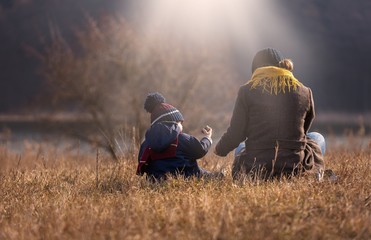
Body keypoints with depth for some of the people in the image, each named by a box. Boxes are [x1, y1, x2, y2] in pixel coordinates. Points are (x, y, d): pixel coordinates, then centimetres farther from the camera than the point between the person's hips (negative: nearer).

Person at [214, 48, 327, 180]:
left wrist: (220, 149, 21)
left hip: (256, 170, 0)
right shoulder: (304, 92, 1)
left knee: (240, 147, 39)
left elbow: (236, 133, -1)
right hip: (295, 168, 0)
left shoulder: (247, 91, -4)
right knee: (317, 138, 32)